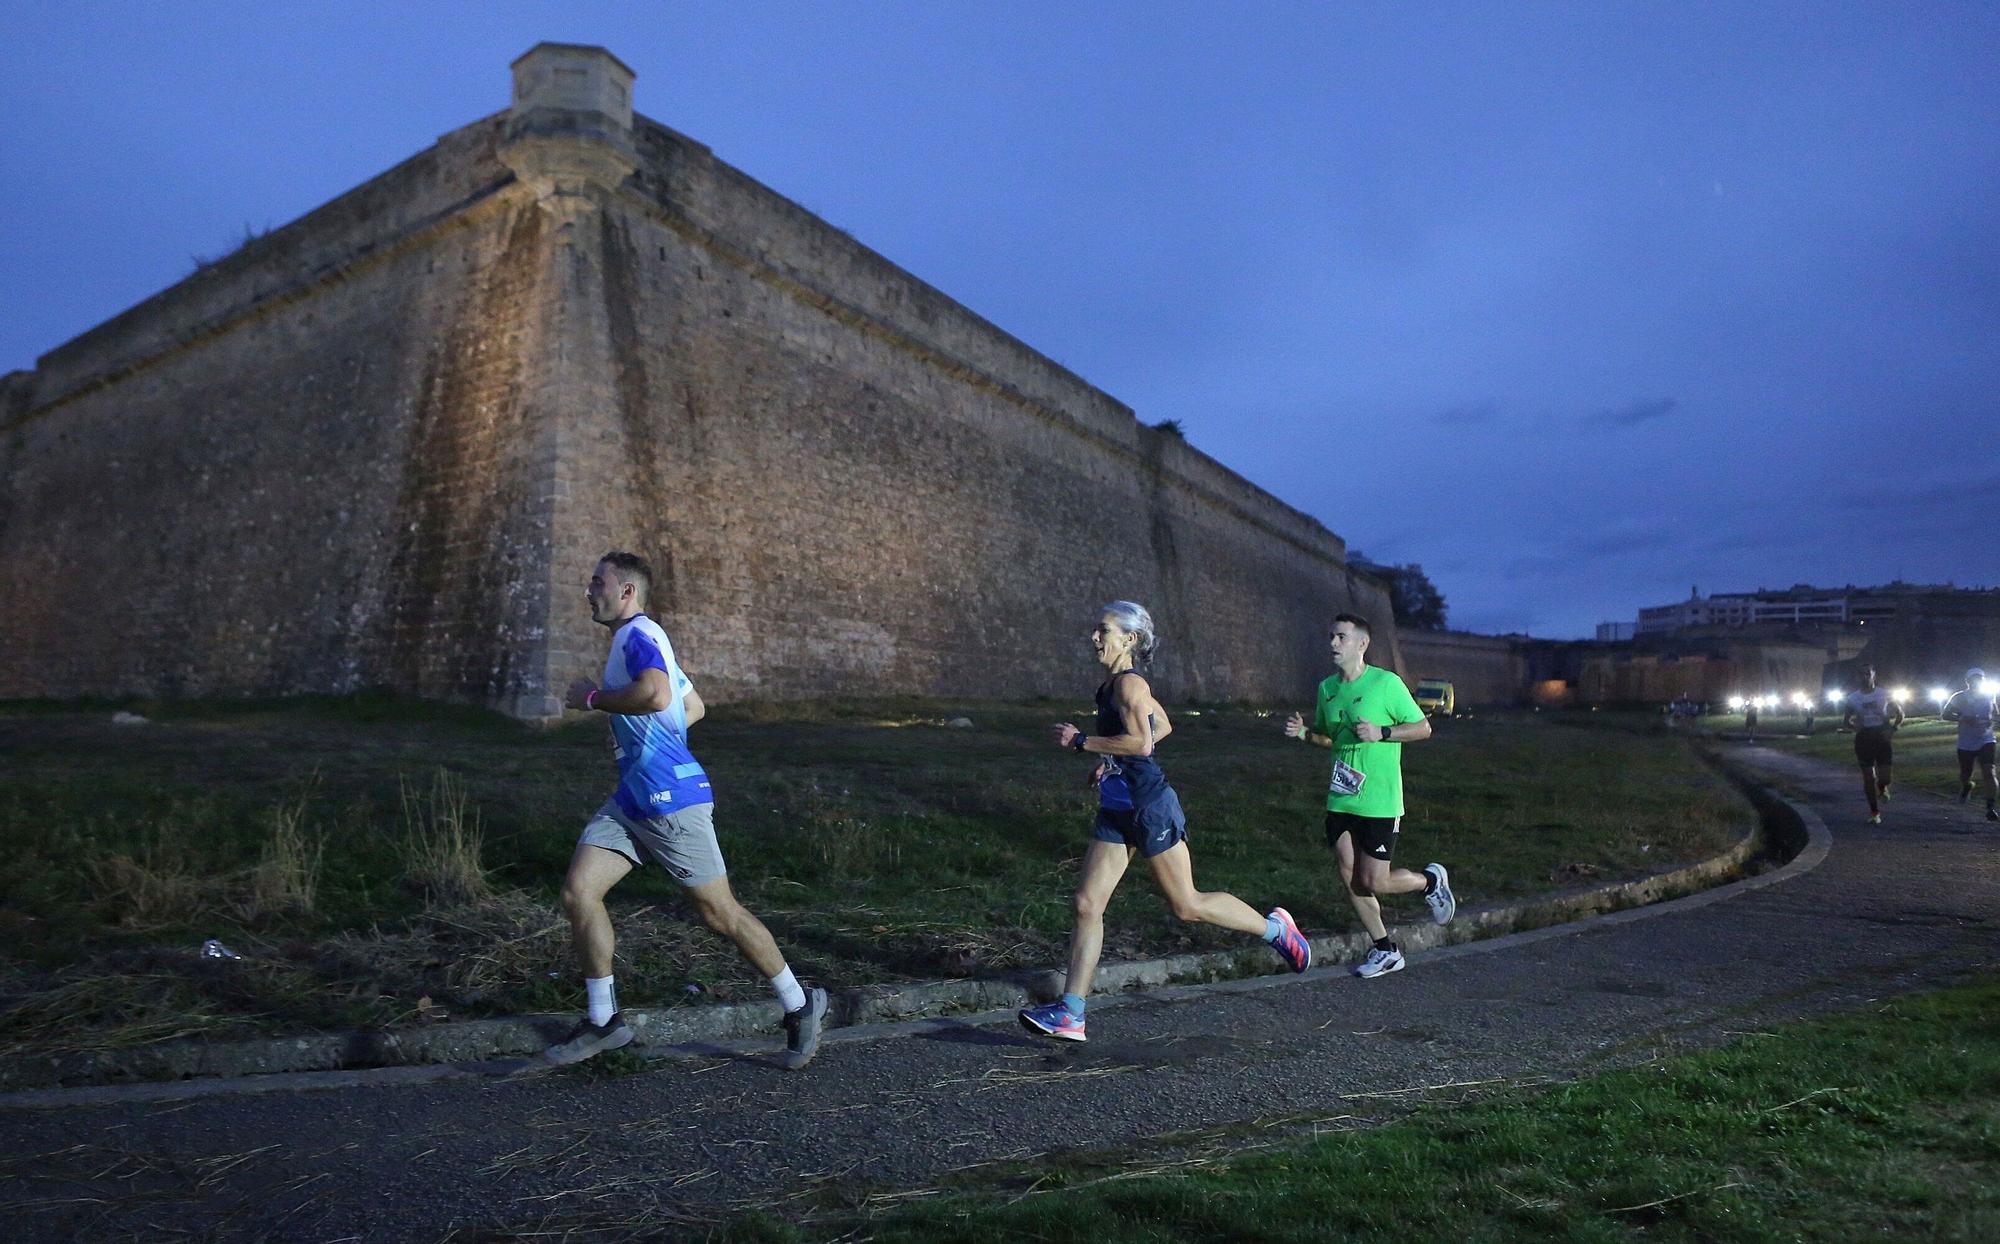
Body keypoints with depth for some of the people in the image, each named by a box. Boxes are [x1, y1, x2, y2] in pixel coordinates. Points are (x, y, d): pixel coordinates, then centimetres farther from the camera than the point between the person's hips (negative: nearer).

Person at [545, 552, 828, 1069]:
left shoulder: (639, 634, -12)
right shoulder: (634, 640, 19)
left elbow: (655, 695, -34)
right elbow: (694, 706, 28)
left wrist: (592, 698, -19)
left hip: (671, 800, -10)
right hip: (631, 799, 10)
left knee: (719, 912, -1)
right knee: (577, 891, 0)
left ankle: (799, 1006, 16)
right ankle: (603, 1021, 12)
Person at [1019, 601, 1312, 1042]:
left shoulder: (1129, 683, -15)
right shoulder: (1114, 684, 12)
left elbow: (1141, 742, -30)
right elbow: (1163, 726, 25)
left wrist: (1081, 741, -22)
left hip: (1149, 806, -9)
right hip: (1117, 809, 9)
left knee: (1185, 904, 4)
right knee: (1087, 904, 2)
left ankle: (1275, 928, 26)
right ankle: (1070, 1013, 4)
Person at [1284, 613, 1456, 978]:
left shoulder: (1386, 683, -11)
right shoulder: (1327, 688, 7)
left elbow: (1423, 728, -6)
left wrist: (1382, 732, -20)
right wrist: (1303, 732, -1)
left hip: (1379, 802, -6)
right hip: (1340, 799, 6)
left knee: (1373, 882, -4)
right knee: (1350, 879, 6)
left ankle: (1431, 881, 27)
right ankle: (1386, 951, 24)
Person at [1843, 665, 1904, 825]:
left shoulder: (1884, 693, 0)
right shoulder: (1853, 697, 3)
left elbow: (1900, 714, 7)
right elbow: (1846, 720, 11)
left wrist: (1892, 728, -11)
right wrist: (1853, 724, -12)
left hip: (1882, 735, -1)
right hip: (1863, 737, 1)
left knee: (1884, 777, -8)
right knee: (1868, 776, 2)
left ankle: (1882, 788, 30)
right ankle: (1874, 812, 14)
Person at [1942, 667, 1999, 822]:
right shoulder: (1960, 698, -6)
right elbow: (1945, 715, -3)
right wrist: (1962, 718, -22)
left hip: (1986, 741, 0)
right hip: (1966, 744, 0)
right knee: (1965, 775, 11)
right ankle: (1966, 786, 48)